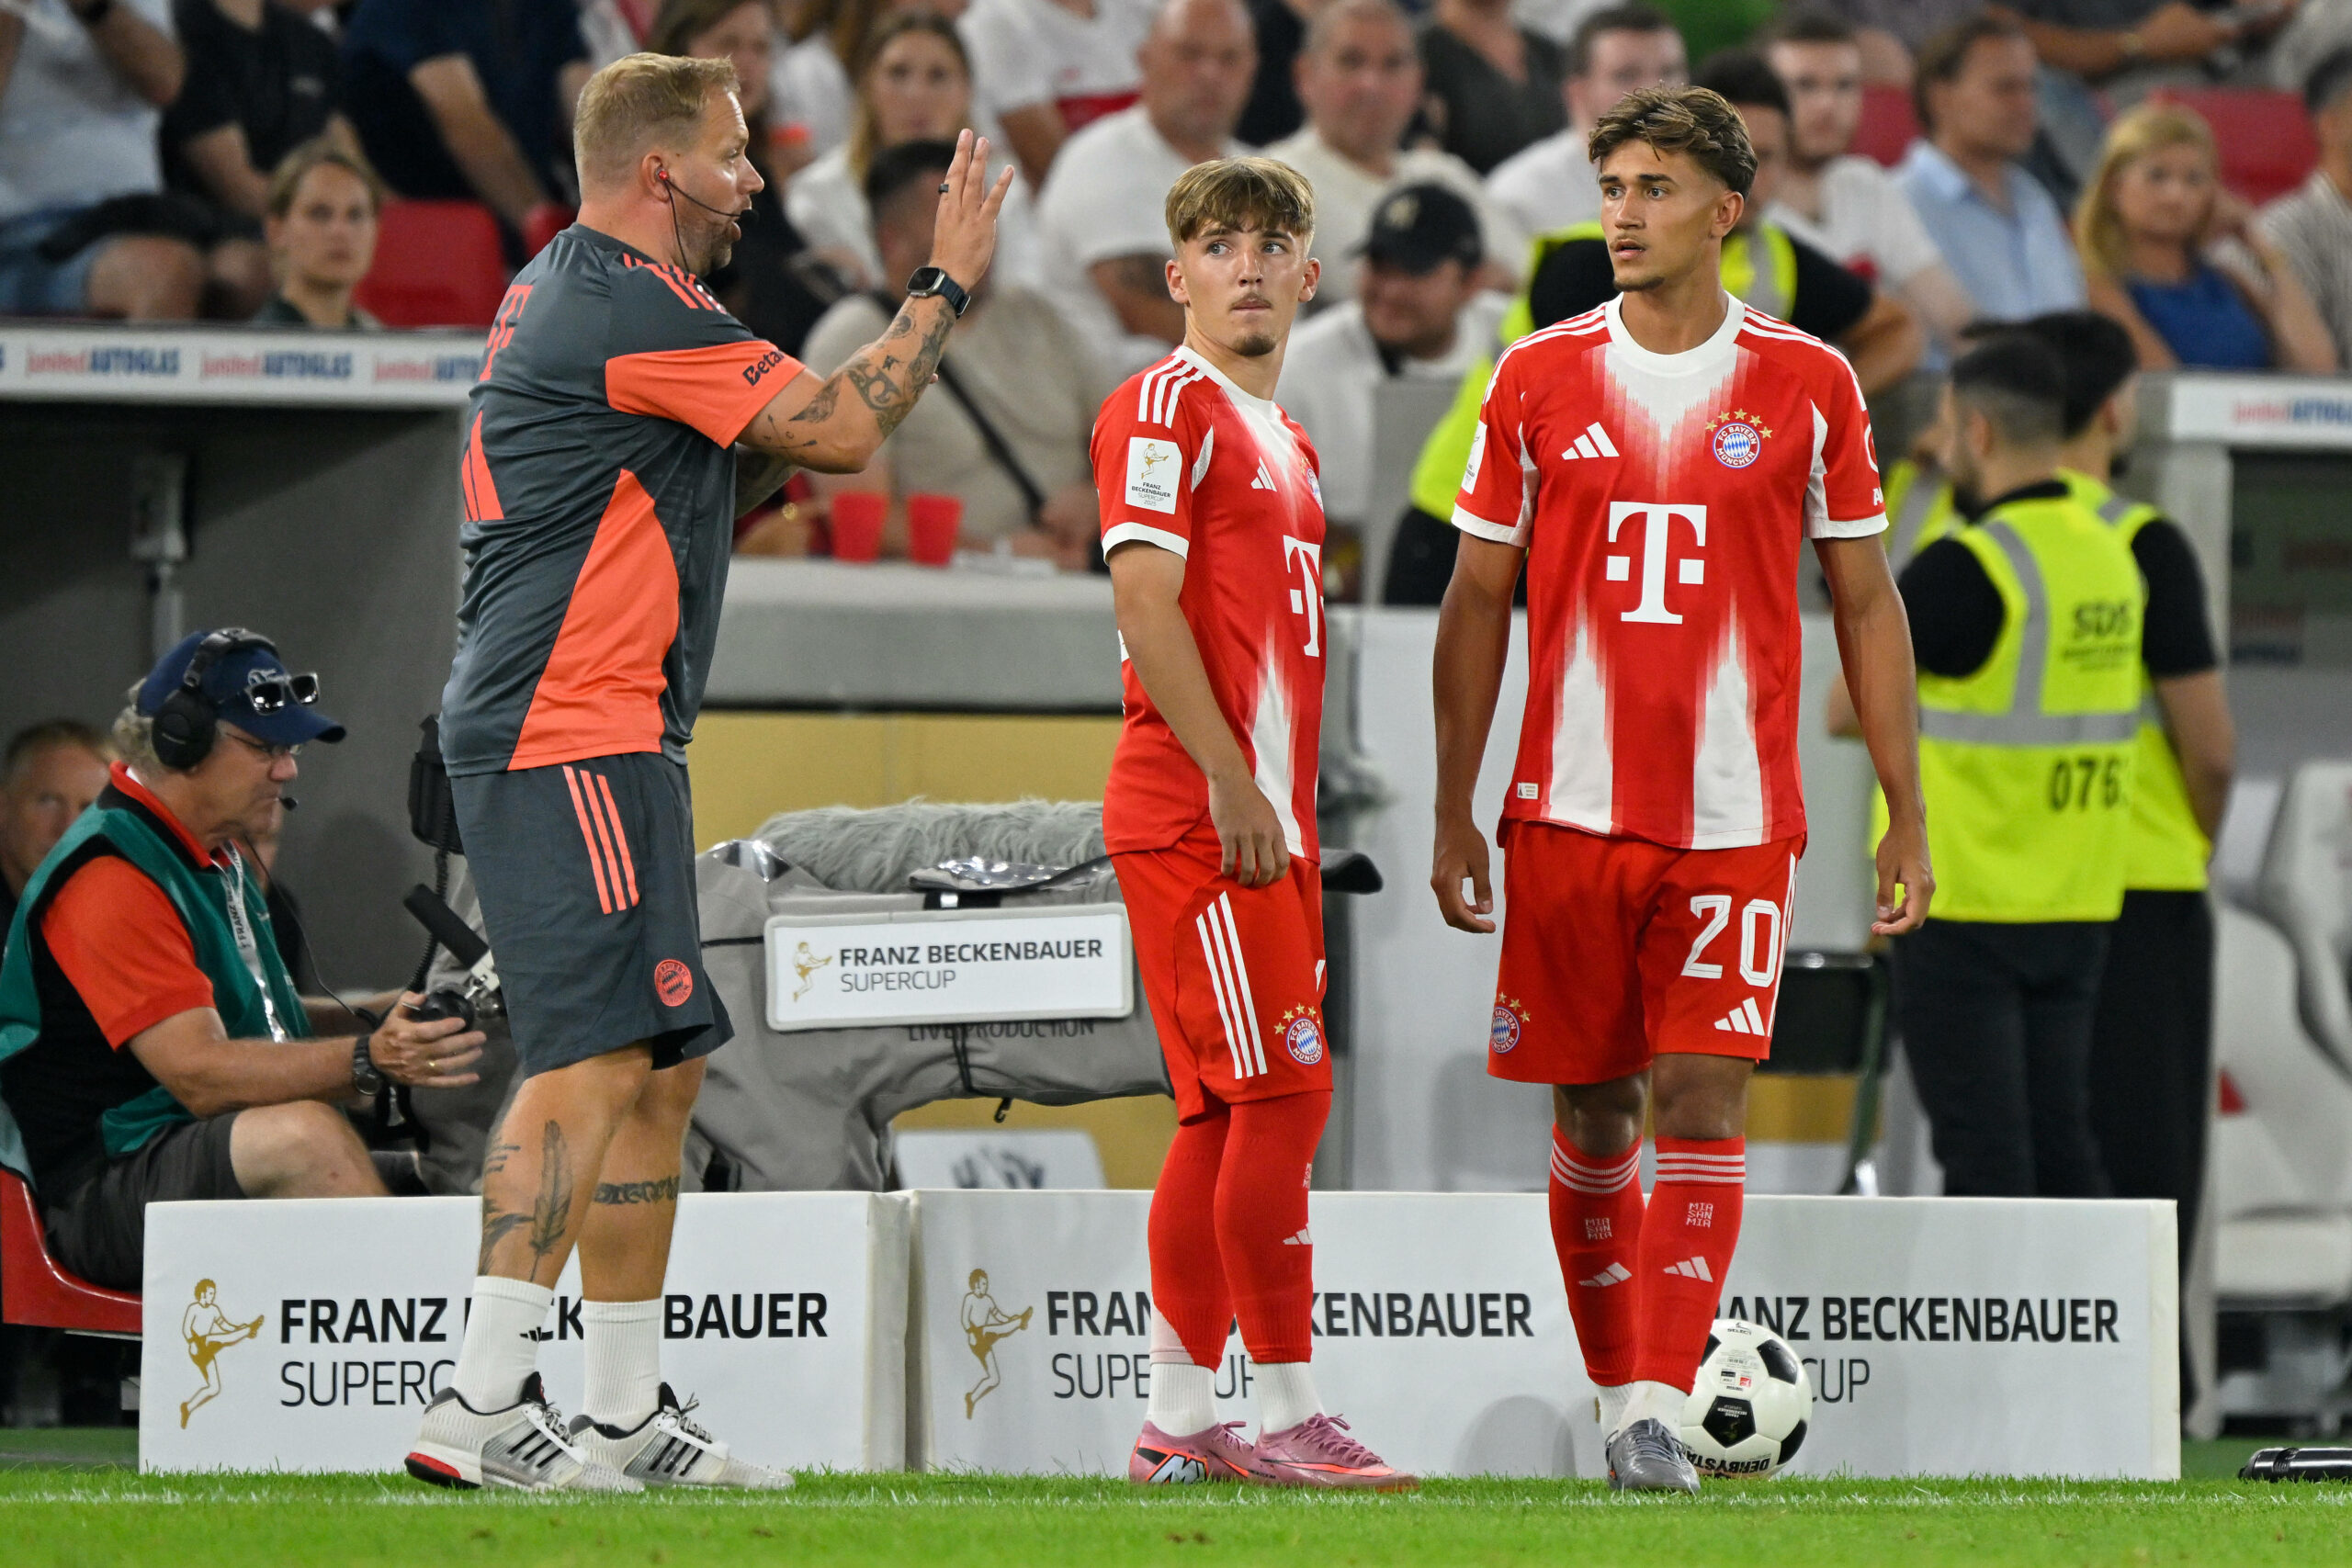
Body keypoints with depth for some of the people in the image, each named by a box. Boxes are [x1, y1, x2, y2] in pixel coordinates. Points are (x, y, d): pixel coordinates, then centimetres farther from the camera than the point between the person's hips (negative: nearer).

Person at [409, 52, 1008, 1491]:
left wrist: (769, 466, 13)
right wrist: (947, 285, -1)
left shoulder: (560, 295, 20)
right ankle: (483, 1402, -23)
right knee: (597, 1058, -17)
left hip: (601, 743, 11)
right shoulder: (631, 306, -13)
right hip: (575, 737, -11)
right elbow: (840, 431, -12)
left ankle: (629, 1414, 13)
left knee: (659, 1070, 12)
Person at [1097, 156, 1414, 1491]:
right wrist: (1231, 782, -20)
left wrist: (1293, 810, 17)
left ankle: (1178, 1421, 12)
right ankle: (1287, 1416, -10)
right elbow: (1145, 602, -15)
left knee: (1226, 1113, 9)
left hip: (1264, 822, 9)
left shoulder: (1285, 440, 21)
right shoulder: (1166, 406, -6)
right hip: (1195, 816, -9)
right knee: (1286, 1091, -12)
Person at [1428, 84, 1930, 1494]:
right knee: (1594, 1115, 6)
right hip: (1571, 810, 1)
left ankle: (1661, 1411, -13)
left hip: (1738, 819, -1)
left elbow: (1868, 605, 8)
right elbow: (1478, 601, 9)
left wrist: (1906, 818, 4)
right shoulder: (1539, 379, 5)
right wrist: (1456, 815, 4)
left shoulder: (1807, 386, 3)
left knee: (1702, 1103, -11)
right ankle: (1618, 1399, 19)